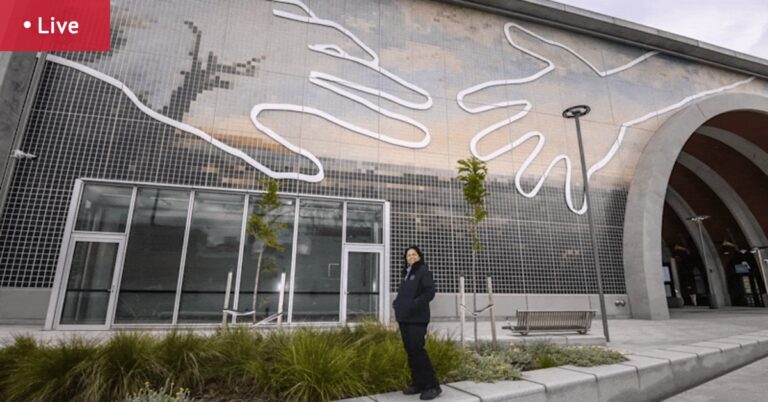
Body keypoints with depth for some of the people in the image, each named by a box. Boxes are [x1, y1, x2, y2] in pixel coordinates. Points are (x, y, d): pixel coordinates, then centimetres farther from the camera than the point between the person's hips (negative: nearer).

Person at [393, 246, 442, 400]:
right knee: (410, 351, 10)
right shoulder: (405, 272, 16)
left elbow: (430, 292, -14)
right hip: (404, 317, 8)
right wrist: (397, 302, 6)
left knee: (417, 350, -11)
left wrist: (415, 304, -22)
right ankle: (418, 383, 21)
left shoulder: (423, 271, -5)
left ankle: (432, 386, -1)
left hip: (417, 318, -7)